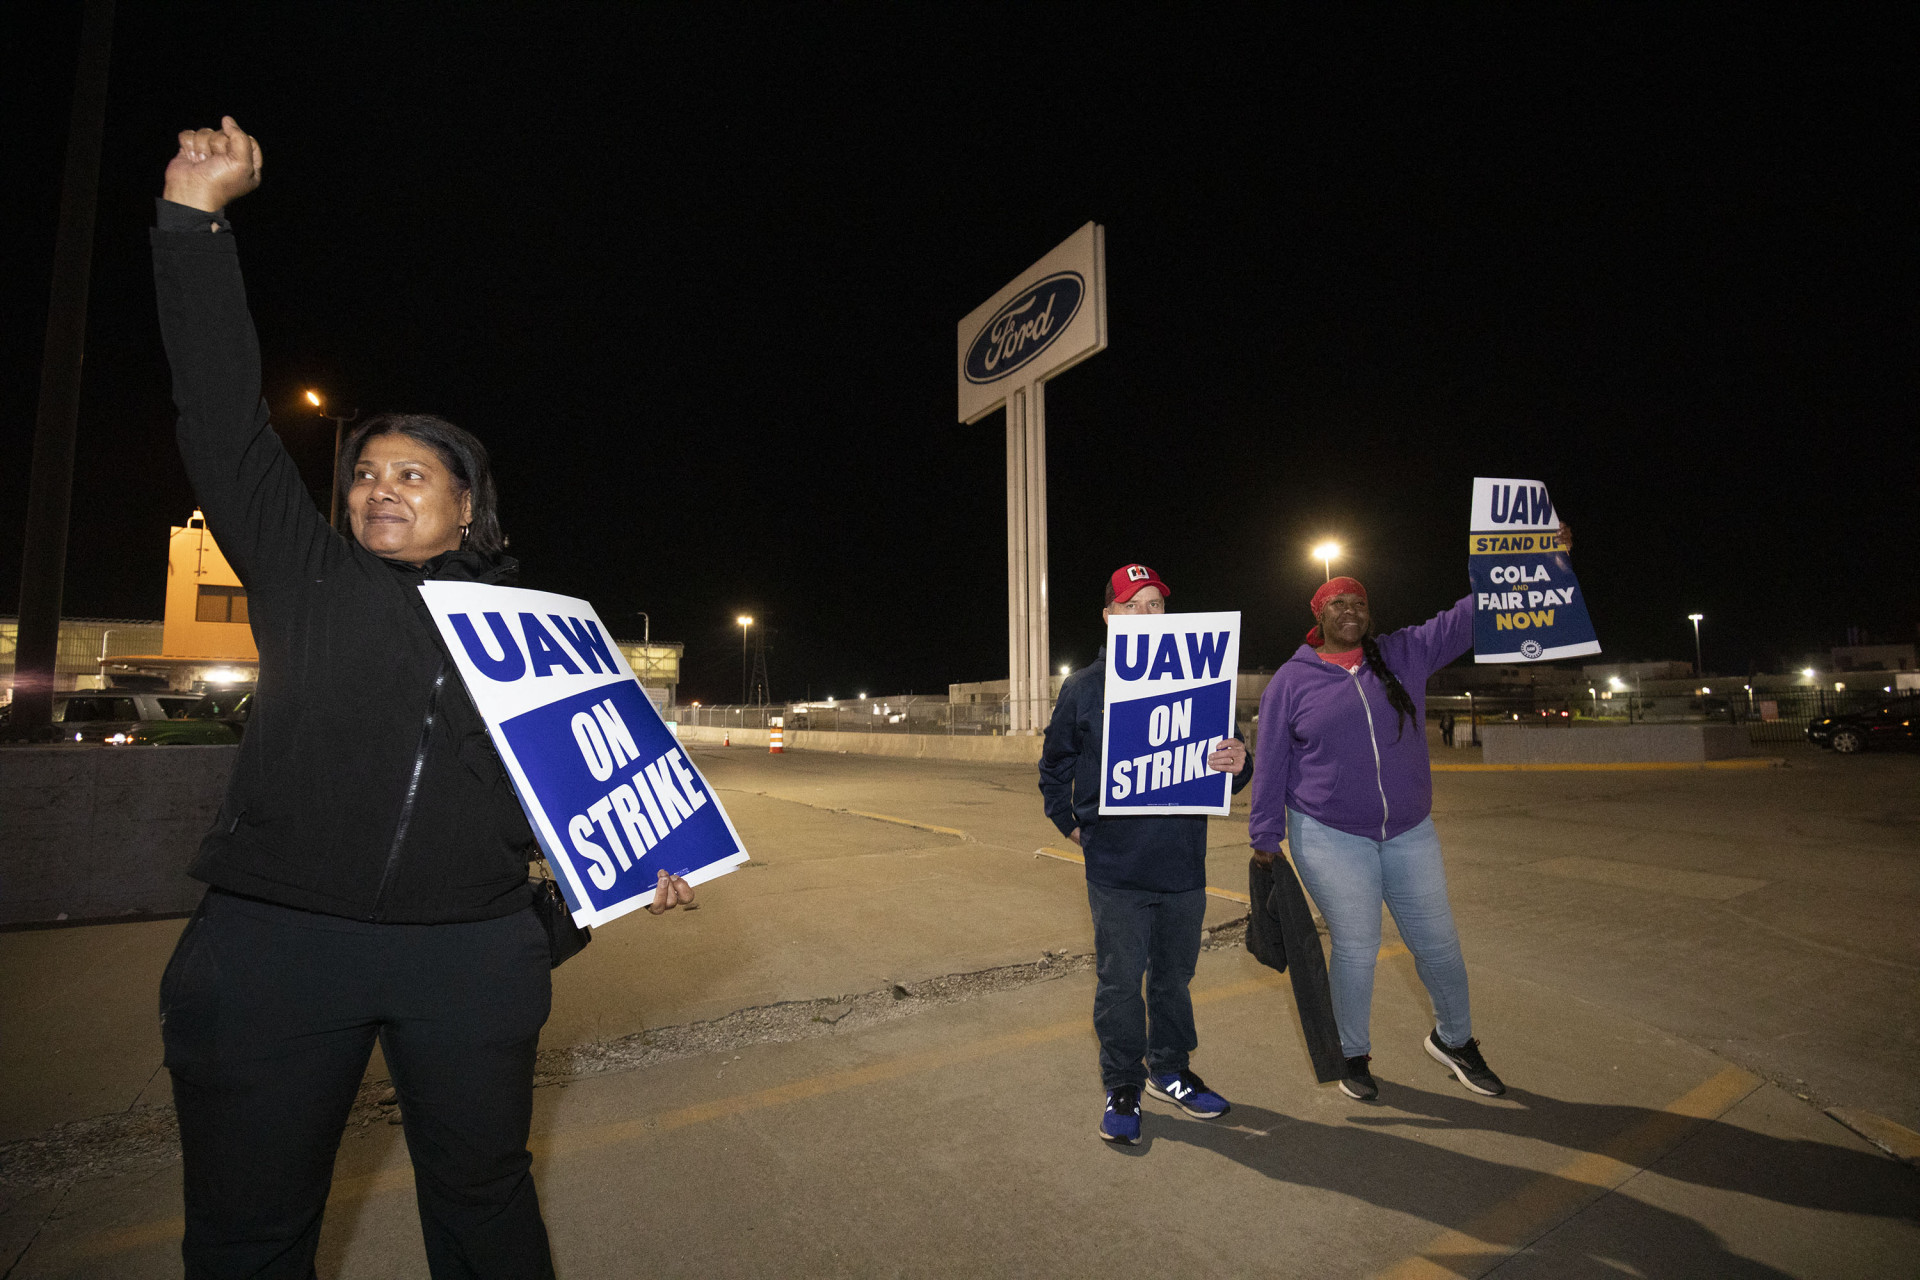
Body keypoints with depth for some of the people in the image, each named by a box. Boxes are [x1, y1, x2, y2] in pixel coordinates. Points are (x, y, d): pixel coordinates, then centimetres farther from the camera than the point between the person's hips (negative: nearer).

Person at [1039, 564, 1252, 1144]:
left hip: (1184, 863, 2)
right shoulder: (1084, 687, 0)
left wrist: (1239, 763, -17)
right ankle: (1122, 1087, 23)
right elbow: (1055, 765, 13)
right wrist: (1070, 822, 6)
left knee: (1174, 975, 17)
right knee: (1119, 981, 4)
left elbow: (1226, 759, 5)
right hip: (1116, 868, -2)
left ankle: (1169, 1071, 37)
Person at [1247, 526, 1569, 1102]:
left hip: (1409, 832, 3)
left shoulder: (1405, 654, 4)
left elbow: (1470, 616, 0)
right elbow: (1271, 763, -2)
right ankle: (1353, 1054, 26)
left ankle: (1453, 1039, 39)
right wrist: (1266, 837, -1)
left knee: (1438, 941, 13)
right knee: (1355, 948, 3)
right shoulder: (1291, 679, -3)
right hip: (1329, 837, -3)